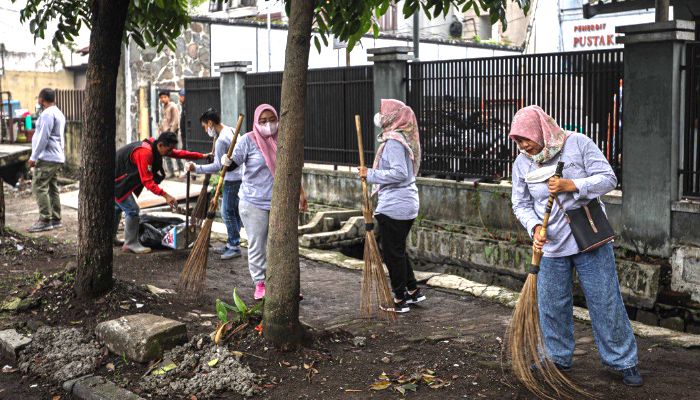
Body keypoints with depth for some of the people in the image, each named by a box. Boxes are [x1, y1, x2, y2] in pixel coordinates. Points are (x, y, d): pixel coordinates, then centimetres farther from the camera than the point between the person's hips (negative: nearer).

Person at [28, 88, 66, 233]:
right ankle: (55, 219, 13)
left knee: (39, 187, -9)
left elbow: (43, 138, -18)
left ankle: (45, 220, -12)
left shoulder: (47, 114, -13)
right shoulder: (59, 113, 19)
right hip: (57, 157, 10)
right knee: (52, 188, 12)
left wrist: (34, 157, -14)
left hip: (47, 158, -10)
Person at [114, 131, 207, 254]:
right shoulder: (145, 152, -32)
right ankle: (130, 244, 3)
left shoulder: (156, 147, -5)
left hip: (118, 178, 10)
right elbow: (147, 181, -34)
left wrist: (202, 156, -2)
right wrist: (165, 195, -39)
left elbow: (179, 153, 2)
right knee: (132, 209, -9)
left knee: (118, 207, 24)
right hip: (116, 180, -10)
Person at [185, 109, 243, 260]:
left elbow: (217, 166, -20)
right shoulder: (231, 130, 10)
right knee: (234, 211, 14)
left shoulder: (221, 140, -20)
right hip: (239, 176, 10)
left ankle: (234, 246, 1)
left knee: (227, 212, -4)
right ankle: (233, 242, 22)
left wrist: (196, 168, -18)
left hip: (233, 179, -10)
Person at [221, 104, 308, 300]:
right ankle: (260, 284, 14)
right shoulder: (248, 140, -4)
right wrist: (226, 162, -34)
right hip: (254, 203, -3)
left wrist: (300, 194, 17)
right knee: (256, 246, 3)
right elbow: (234, 162, -10)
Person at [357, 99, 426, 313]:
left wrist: (370, 174, -19)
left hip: (393, 207, -10)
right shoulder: (399, 138, 14)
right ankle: (413, 291, 27)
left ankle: (400, 300, 9)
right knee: (398, 250, 20)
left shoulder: (393, 141, -17)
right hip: (405, 204, 10)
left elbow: (399, 173, -26)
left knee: (392, 253, 0)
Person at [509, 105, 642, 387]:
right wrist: (535, 227, -14)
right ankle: (557, 358, 28)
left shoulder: (578, 144, -9)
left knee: (606, 302, 4)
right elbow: (521, 204, 5)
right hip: (550, 247, 3)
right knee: (552, 306, 9)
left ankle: (624, 362, 17)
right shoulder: (522, 163, 1)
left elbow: (608, 179, -11)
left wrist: (571, 185, -25)